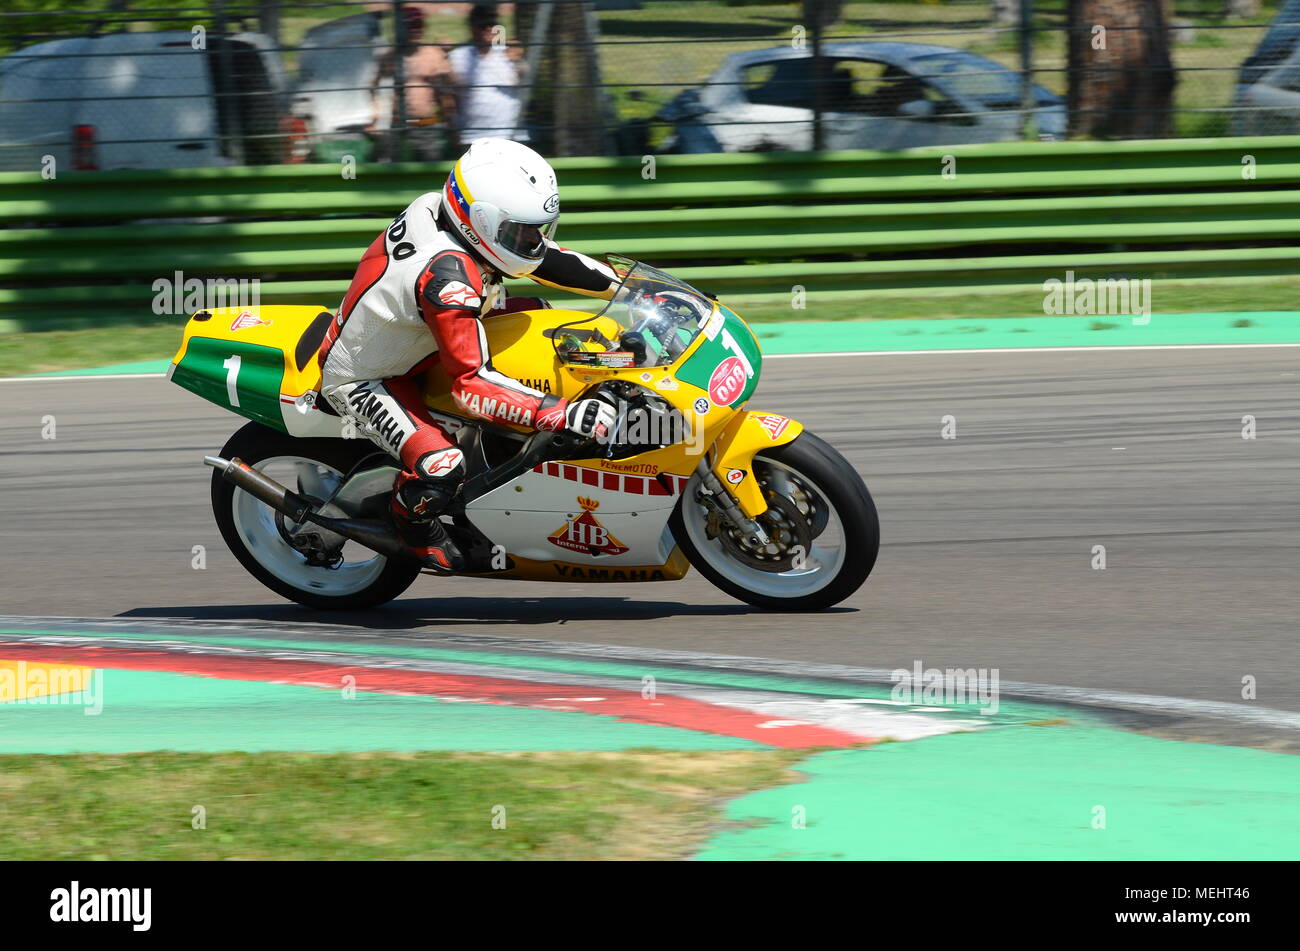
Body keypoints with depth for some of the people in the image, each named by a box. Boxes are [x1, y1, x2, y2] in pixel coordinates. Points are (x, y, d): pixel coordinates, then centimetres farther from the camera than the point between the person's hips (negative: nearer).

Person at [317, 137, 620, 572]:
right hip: (362, 378, -10)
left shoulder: (440, 207, -13)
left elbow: (536, 251, 2)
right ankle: (413, 522, 3)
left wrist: (626, 286, -2)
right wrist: (564, 415, -42)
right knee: (441, 467, -32)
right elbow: (469, 385, -36)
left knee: (535, 308, 12)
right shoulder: (449, 278, -38)